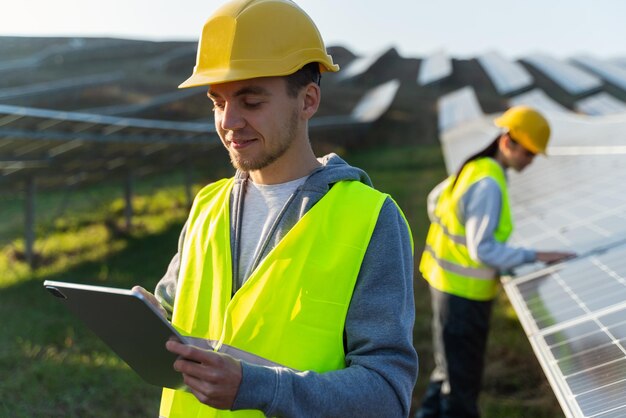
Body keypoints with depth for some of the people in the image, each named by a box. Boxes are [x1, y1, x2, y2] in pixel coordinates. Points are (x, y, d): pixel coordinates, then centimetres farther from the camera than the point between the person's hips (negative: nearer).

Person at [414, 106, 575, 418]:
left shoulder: (476, 168, 3)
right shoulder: (488, 185, -25)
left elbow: (435, 201, 17)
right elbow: (483, 250, -26)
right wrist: (534, 257, -22)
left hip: (447, 280, 10)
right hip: (462, 291, -10)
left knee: (450, 367, 24)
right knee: (461, 379, 3)